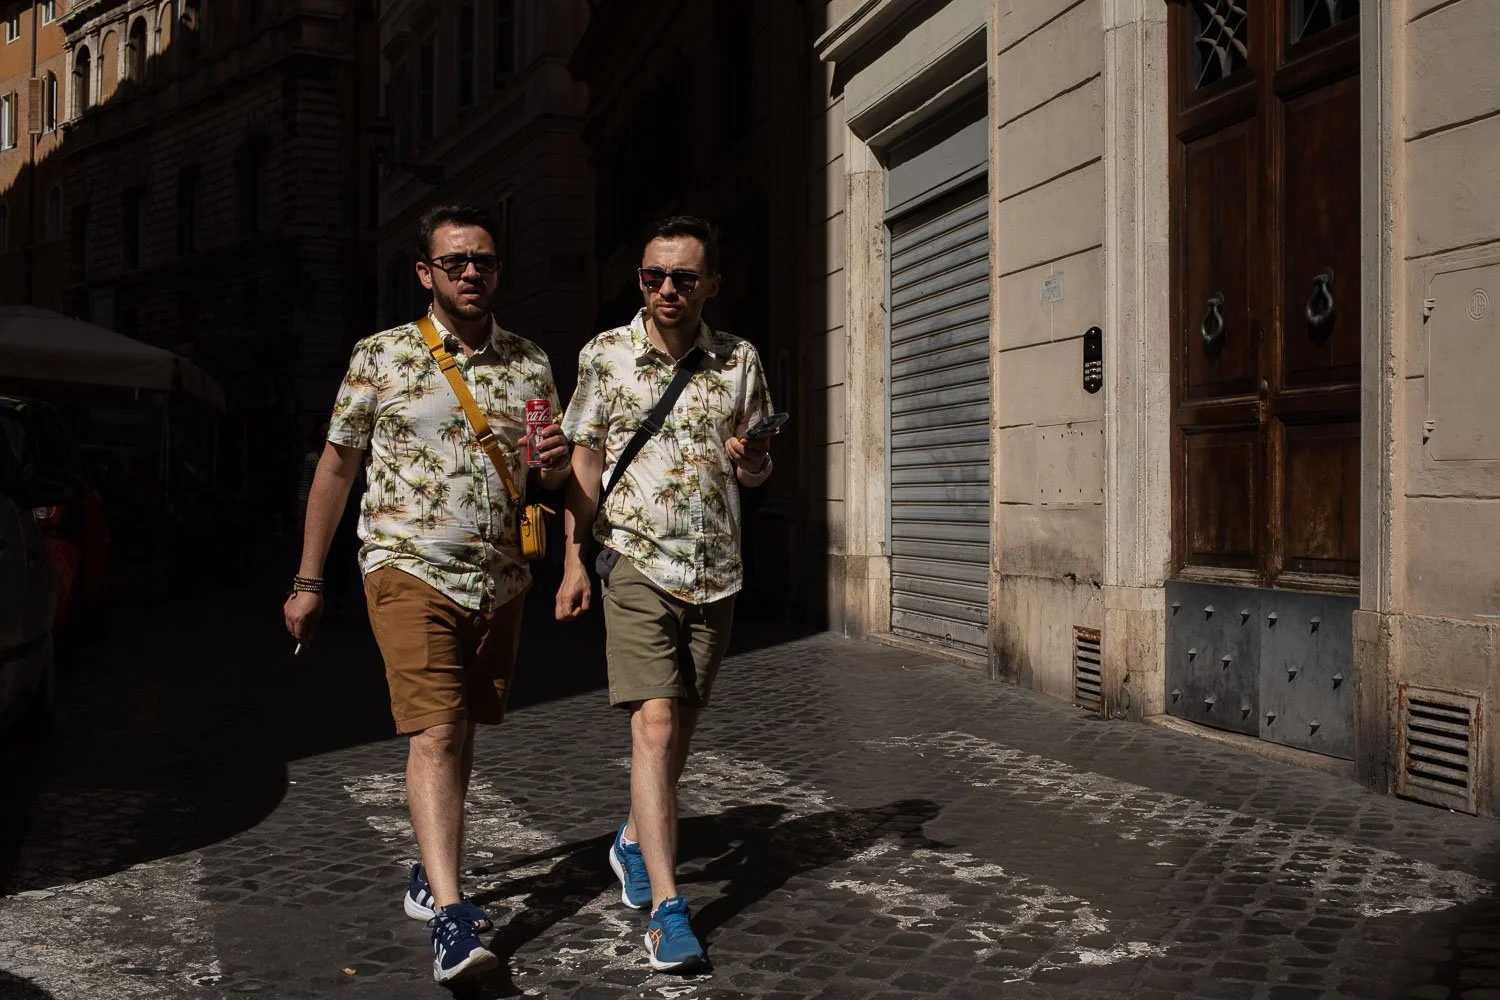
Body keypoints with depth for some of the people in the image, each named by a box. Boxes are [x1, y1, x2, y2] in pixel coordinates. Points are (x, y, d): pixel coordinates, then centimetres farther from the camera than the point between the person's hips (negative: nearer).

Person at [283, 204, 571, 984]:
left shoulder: (530, 364, 9)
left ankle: (429, 875, 30)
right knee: (433, 735, -15)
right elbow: (335, 467, 5)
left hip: (499, 578, 4)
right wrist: (309, 580, 4)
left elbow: (552, 479, 17)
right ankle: (450, 916, -20)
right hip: (409, 569, -4)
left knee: (460, 735, 13)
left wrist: (555, 461, -9)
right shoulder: (381, 356, -1)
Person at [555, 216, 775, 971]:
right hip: (637, 564, -3)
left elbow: (758, 470, 12)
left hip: (714, 570, 3)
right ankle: (666, 907, -12)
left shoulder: (740, 361, 4)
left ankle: (634, 841, 38)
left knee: (679, 728, 12)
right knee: (654, 725, -13)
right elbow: (585, 463, 5)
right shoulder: (605, 355, -1)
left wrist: (748, 458, -12)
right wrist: (573, 559, 0)